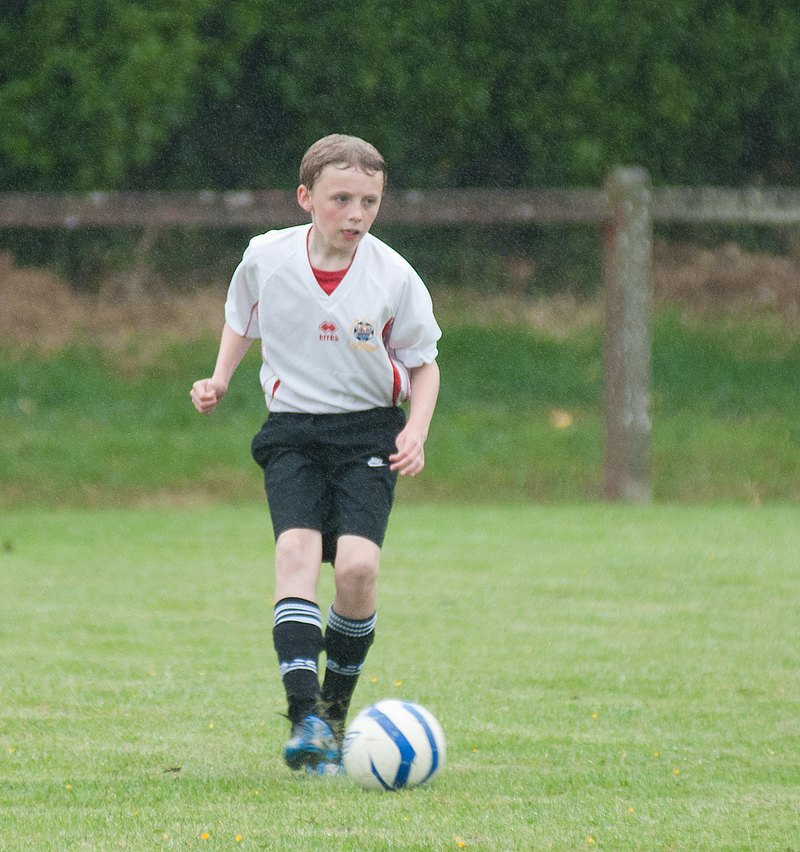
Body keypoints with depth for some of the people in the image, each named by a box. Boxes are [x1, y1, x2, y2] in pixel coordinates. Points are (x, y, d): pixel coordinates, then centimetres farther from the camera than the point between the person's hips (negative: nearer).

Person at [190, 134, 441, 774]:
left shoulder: (394, 277, -8)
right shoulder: (266, 259, -5)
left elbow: (424, 363, 5)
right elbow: (242, 321, 17)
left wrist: (416, 431, -9)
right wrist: (220, 380, 3)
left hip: (368, 433, 0)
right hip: (293, 431, 1)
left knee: (357, 564, -18)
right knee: (298, 547, -23)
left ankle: (337, 708, 5)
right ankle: (306, 720, -31)